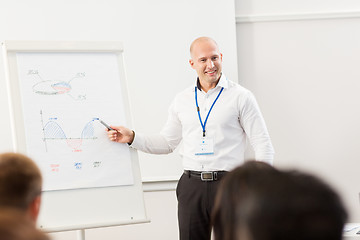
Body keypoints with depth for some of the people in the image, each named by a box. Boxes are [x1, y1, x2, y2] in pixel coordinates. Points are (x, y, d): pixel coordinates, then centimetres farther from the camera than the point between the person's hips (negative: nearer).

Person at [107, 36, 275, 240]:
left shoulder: (241, 97, 0)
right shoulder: (182, 100, 12)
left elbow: (264, 146, -2)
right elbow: (167, 143, 21)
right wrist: (131, 138, 8)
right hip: (192, 185, 4)